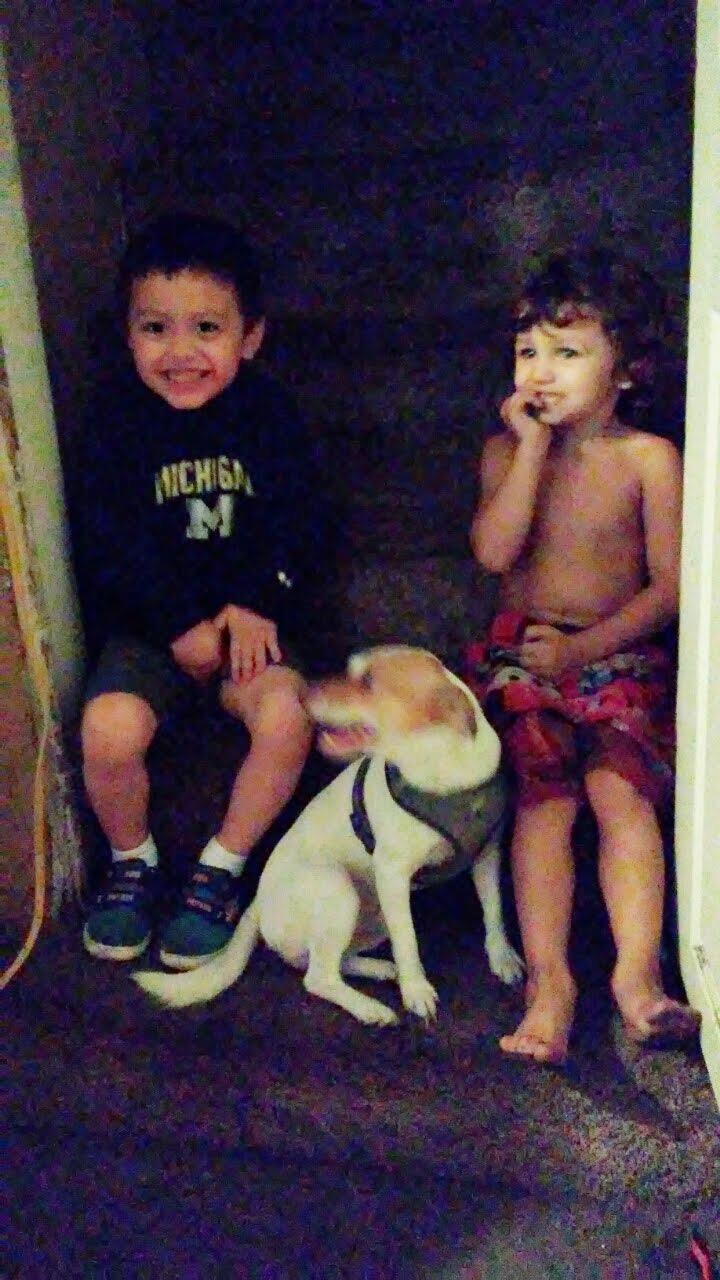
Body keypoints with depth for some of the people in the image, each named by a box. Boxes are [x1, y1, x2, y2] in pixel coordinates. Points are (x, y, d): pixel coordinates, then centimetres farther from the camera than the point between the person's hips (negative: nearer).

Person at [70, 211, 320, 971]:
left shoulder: (267, 412, 1)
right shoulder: (115, 415, -5)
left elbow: (294, 526, 0)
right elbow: (107, 539, -9)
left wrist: (255, 606, -16)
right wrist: (184, 625, -15)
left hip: (248, 616, 1)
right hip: (147, 623, -1)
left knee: (286, 717, -27)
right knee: (109, 731, -28)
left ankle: (220, 871, -3)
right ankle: (132, 861, 5)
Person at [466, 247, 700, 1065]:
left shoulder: (649, 459, 0)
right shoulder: (507, 450, 6)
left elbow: (670, 585, -4)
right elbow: (493, 551, -11)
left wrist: (584, 647, -14)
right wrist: (534, 446, -12)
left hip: (620, 654, -1)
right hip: (522, 652, 1)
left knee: (618, 786, -24)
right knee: (545, 792, -20)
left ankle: (637, 971, -24)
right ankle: (548, 980, -24)